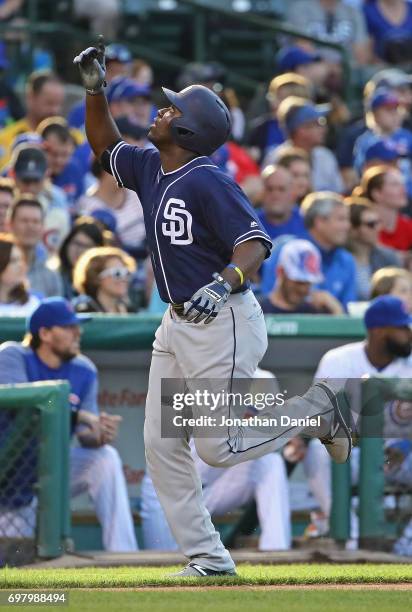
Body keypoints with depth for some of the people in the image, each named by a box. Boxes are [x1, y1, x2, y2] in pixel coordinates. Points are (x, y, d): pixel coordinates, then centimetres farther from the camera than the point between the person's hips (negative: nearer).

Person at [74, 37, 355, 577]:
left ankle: (317, 409, 14)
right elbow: (105, 145, 23)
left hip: (223, 324, -9)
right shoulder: (150, 168, 6)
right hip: (177, 325, 9)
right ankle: (208, 561, 11)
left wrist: (223, 283, -44)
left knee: (219, 448, -7)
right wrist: (95, 91, 9)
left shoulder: (208, 182, -20)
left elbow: (255, 243, -26)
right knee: (161, 446, 4)